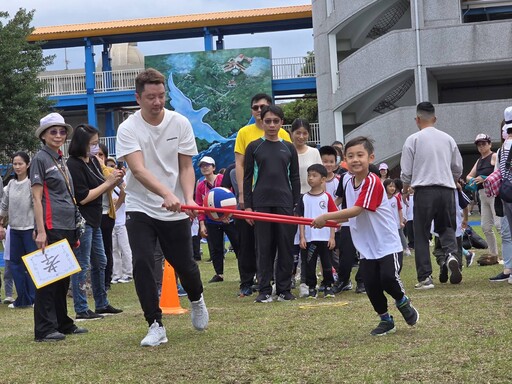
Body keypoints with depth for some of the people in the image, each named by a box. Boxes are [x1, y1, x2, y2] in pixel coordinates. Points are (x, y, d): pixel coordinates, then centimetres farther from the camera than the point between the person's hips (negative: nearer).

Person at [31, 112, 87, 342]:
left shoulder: (61, 161, 18)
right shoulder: (40, 159, -5)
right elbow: (37, 197, -10)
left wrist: (74, 231, 19)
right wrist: (41, 231, -17)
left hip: (67, 227, 8)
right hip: (51, 227, -8)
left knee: (63, 278, 12)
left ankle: (63, 324, 18)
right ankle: (44, 329, -4)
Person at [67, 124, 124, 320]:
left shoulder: (94, 161, 8)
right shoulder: (74, 165, -17)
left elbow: (103, 191, 16)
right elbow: (83, 198, -19)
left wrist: (115, 181, -3)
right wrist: (107, 182, -16)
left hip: (94, 221, 9)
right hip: (81, 221, -9)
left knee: (100, 263, 16)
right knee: (82, 265, -5)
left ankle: (102, 304, 27)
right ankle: (81, 310, 0)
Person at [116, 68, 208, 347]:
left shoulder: (180, 123, -3)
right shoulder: (128, 129, -11)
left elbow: (186, 167, -1)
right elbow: (138, 169, -24)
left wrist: (188, 198, -20)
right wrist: (166, 194, -41)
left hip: (176, 210, 1)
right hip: (140, 209, -1)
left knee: (184, 265, 5)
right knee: (142, 264, -14)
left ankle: (196, 300, 39)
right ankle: (155, 325, -3)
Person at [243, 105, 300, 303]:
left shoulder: (289, 148, 10)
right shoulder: (254, 147, 5)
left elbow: (295, 178, 11)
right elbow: (247, 177, 5)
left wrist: (297, 205, 4)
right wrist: (248, 206, -2)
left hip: (285, 204, 1)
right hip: (261, 203, -1)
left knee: (286, 247, 1)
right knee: (264, 247, 0)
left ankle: (284, 289, 8)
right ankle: (264, 290, 4)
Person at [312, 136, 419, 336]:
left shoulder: (372, 182, -19)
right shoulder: (350, 183, 7)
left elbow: (357, 210, -27)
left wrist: (326, 217, -25)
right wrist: (328, 221, 6)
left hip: (387, 244, -7)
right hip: (366, 248, 7)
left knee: (388, 277, -19)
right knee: (371, 285, 2)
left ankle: (403, 301, 12)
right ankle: (385, 320, 21)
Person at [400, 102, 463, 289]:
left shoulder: (413, 140, -2)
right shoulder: (448, 139, 9)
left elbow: (406, 172, 0)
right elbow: (458, 169, 15)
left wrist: (405, 190, 18)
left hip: (424, 191, -3)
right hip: (447, 189, 3)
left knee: (421, 234, 4)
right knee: (446, 227, 17)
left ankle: (425, 277, 1)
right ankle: (451, 254, -14)